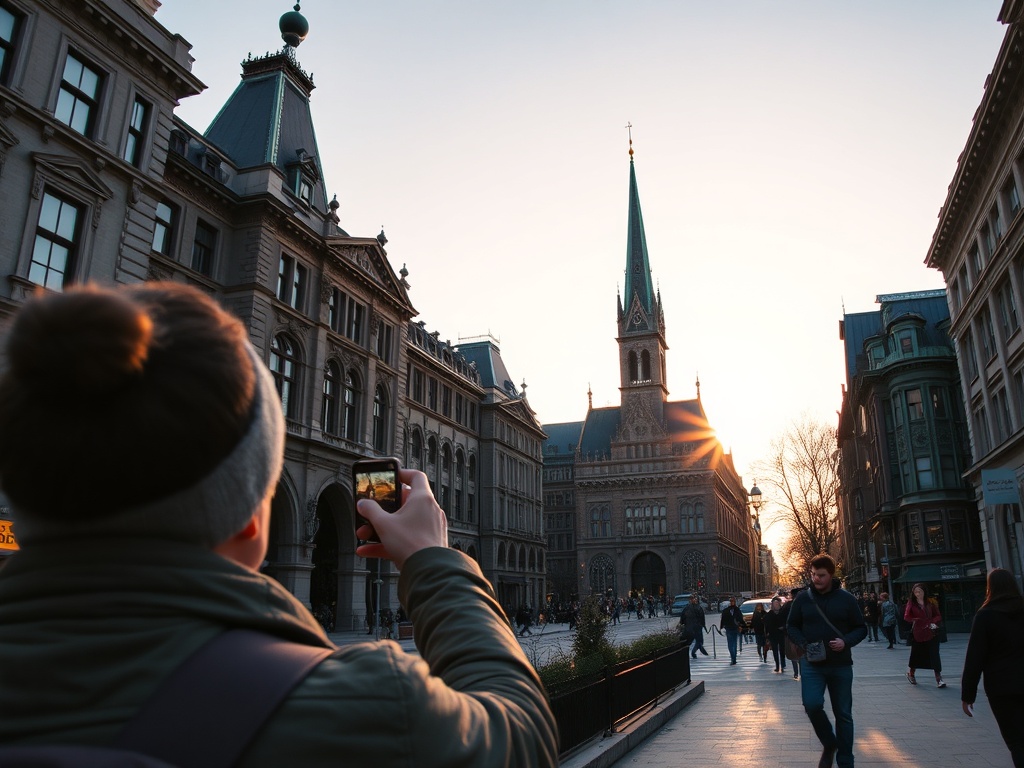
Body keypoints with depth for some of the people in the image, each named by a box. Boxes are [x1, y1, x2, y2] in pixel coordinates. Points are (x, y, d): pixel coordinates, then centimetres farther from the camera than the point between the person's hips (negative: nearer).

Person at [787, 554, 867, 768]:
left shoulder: (846, 598, -3)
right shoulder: (803, 598, -1)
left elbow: (861, 629, 3)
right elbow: (792, 626, 8)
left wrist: (846, 642, -15)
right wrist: (803, 643, -11)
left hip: (841, 666, 0)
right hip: (812, 664, 0)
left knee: (843, 714, 8)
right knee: (812, 704, -18)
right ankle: (829, 744, 10)